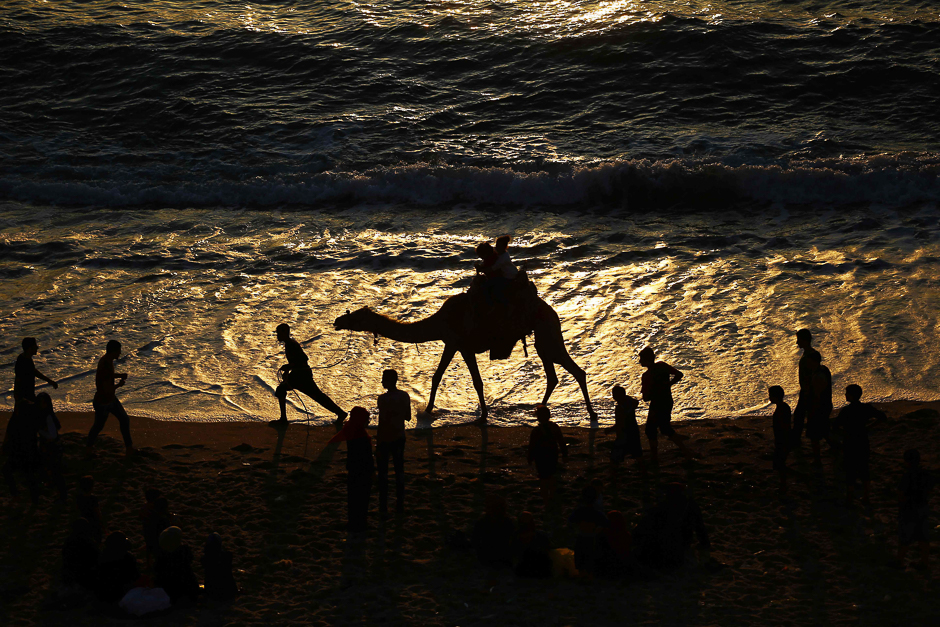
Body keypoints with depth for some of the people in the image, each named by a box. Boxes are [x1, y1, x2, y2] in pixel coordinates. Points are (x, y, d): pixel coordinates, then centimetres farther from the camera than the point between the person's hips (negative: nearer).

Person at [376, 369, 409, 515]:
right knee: (399, 470, 14)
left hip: (385, 439, -6)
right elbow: (408, 417, 9)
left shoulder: (384, 399, -20)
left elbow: (382, 422, -20)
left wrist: (378, 444, -14)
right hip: (399, 437, 6)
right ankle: (400, 504, 18)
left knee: (383, 471, 5)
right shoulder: (405, 396, -1)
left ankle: (383, 506, 7)